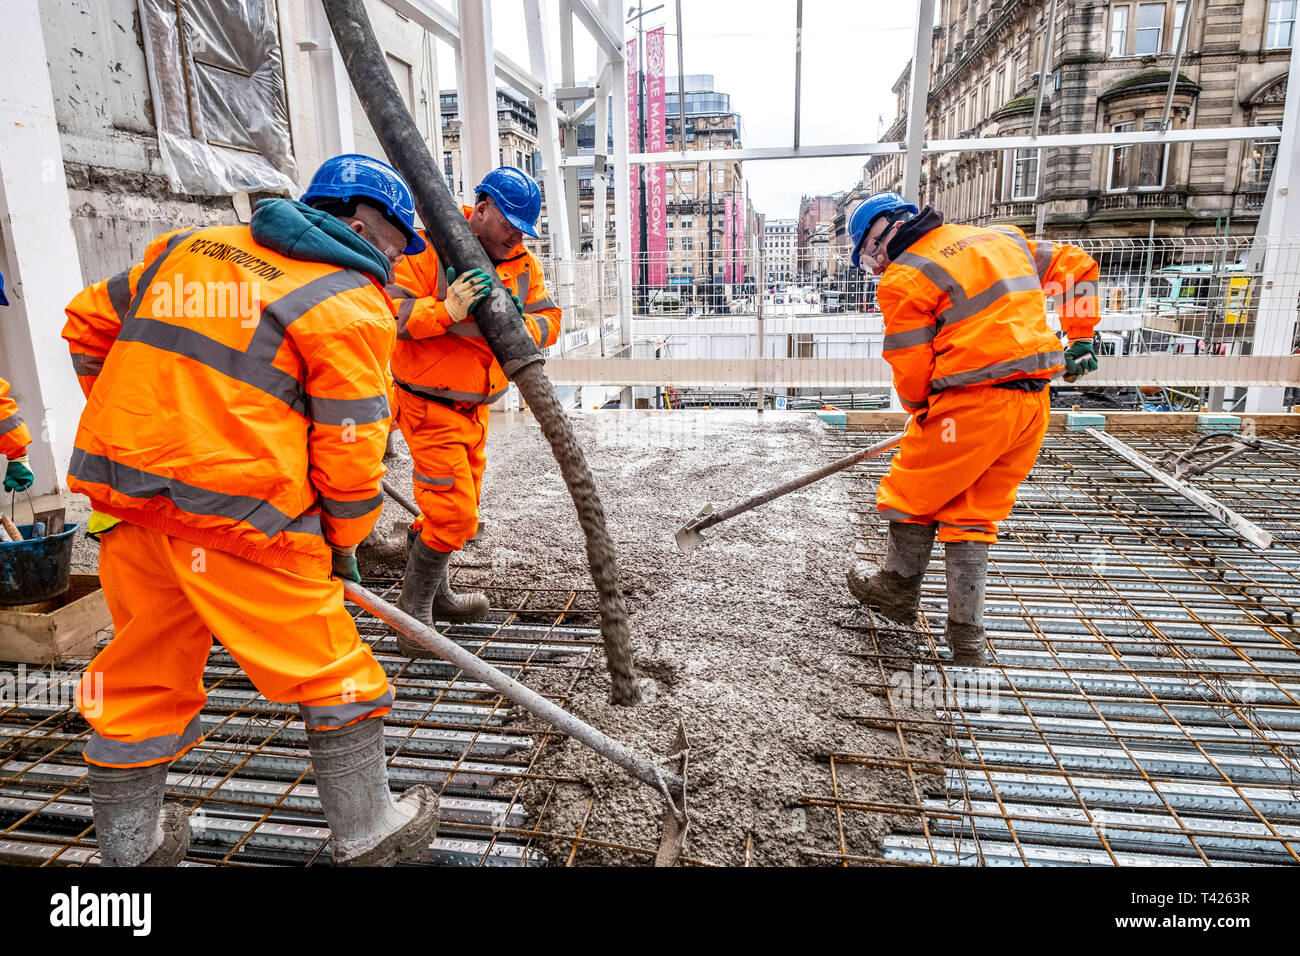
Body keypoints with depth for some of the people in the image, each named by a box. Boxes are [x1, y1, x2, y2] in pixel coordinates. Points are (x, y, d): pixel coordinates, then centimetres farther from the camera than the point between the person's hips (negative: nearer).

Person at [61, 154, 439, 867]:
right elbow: (348, 451, -7)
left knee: (144, 669, 21)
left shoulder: (189, 246, 16)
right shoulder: (352, 304, -5)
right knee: (330, 672, 8)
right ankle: (367, 833, 23)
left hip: (121, 489, 8)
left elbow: (89, 321, 23)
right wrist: (342, 545, 7)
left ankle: (129, 842, 39)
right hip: (236, 512, -7)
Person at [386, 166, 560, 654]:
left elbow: (549, 319, -1)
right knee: (453, 513, -10)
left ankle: (436, 593, 39)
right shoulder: (428, 248, -15)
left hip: (476, 407, 8)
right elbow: (387, 311, -21)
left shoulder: (524, 263, 4)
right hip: (429, 406, -7)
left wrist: (519, 326, -22)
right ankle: (414, 605, 12)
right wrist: (446, 311, -35)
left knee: (459, 508, 19)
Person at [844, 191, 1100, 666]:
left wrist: (923, 412, 14)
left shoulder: (902, 280, -6)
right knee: (973, 515, 15)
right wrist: (1081, 339, 30)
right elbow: (1076, 265, 26)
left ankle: (898, 591, 32)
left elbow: (912, 374, -7)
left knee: (912, 495, 14)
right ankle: (967, 639, 18)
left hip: (973, 405, -8)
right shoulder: (1001, 237, 17)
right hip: (1034, 404, 8)